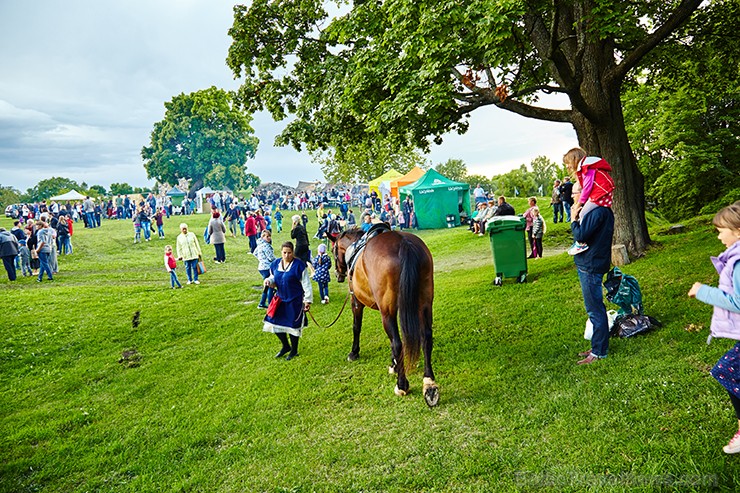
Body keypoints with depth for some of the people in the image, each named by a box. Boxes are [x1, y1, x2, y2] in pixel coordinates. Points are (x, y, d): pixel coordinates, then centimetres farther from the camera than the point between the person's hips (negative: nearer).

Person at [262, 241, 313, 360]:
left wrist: (308, 300, -13)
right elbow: (274, 280, 14)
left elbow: (306, 284, -12)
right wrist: (269, 281, -10)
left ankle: (294, 350, 27)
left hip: (295, 301, -5)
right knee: (275, 322, 6)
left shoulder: (299, 265, -15)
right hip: (280, 299, 6)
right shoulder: (275, 264, 1)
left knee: (293, 325, 4)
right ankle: (286, 346, 31)